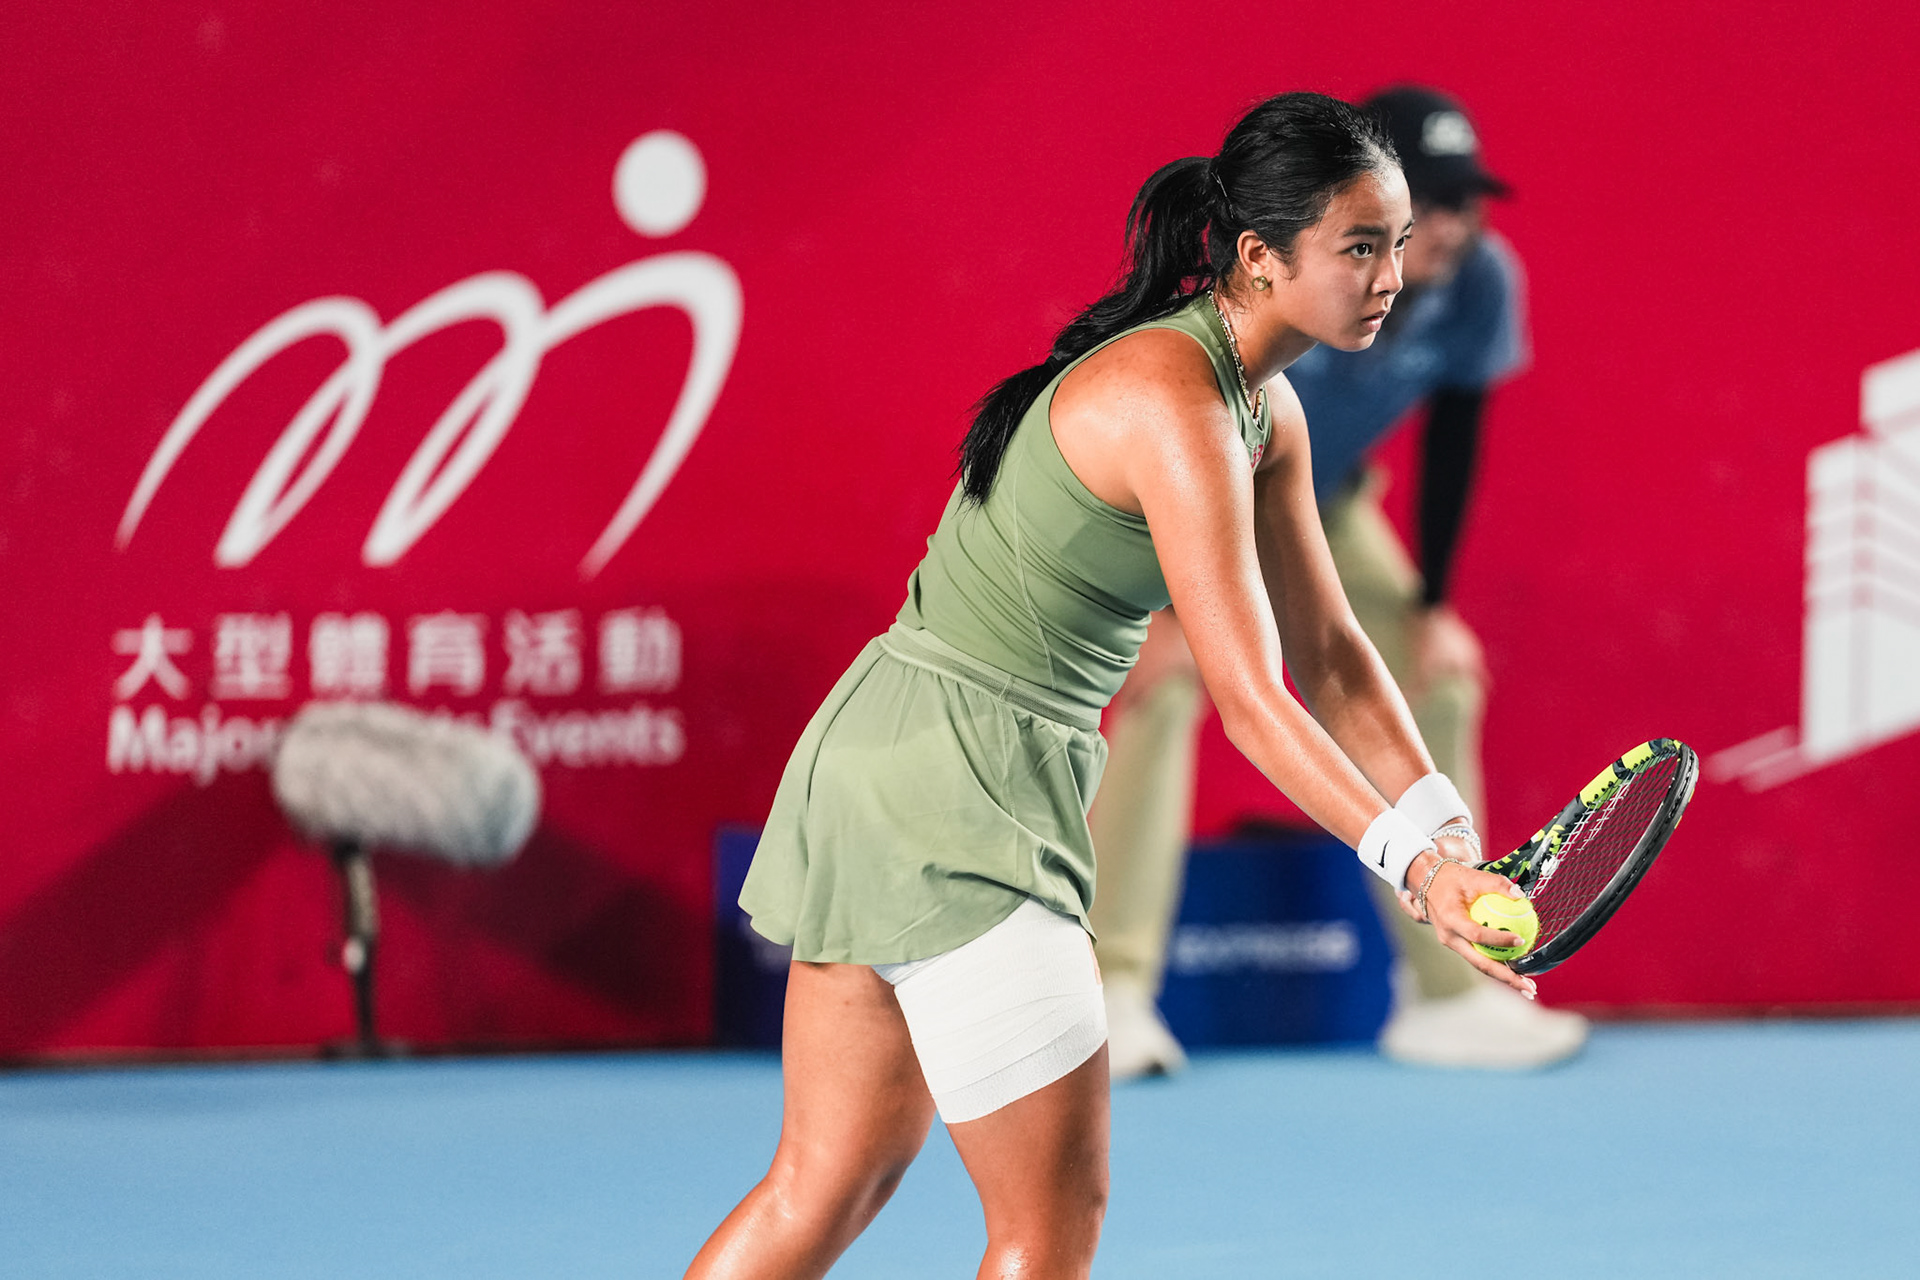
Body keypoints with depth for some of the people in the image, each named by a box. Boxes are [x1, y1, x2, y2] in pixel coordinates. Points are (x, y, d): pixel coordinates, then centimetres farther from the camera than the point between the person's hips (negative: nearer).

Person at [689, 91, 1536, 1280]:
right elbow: (1247, 694, -24)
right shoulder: (1174, 402, -21)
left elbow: (1327, 651, 10)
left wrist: (1447, 829, -2)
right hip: (947, 787, -10)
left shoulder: (1265, 408, 10)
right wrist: (1416, 864, -27)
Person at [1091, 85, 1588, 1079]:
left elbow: (1452, 438, -8)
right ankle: (1114, 995, -24)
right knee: (1165, 689, -23)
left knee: (1436, 689, -1)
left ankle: (1449, 992, 8)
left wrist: (1432, 607, -6)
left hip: (1326, 509, 5)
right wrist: (1174, 605, -29)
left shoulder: (1481, 281, -22)